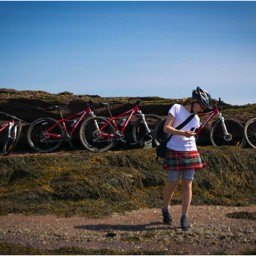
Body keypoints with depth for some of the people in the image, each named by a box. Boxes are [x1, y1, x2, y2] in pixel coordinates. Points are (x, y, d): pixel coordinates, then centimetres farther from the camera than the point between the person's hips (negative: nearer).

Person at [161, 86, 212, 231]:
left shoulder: (196, 118, 13)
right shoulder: (176, 108, -3)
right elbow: (166, 128, -11)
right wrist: (182, 133, -22)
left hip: (191, 152, 5)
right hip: (174, 152, -5)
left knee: (187, 185, 0)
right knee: (173, 184, 0)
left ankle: (184, 218, 4)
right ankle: (166, 209, 26)